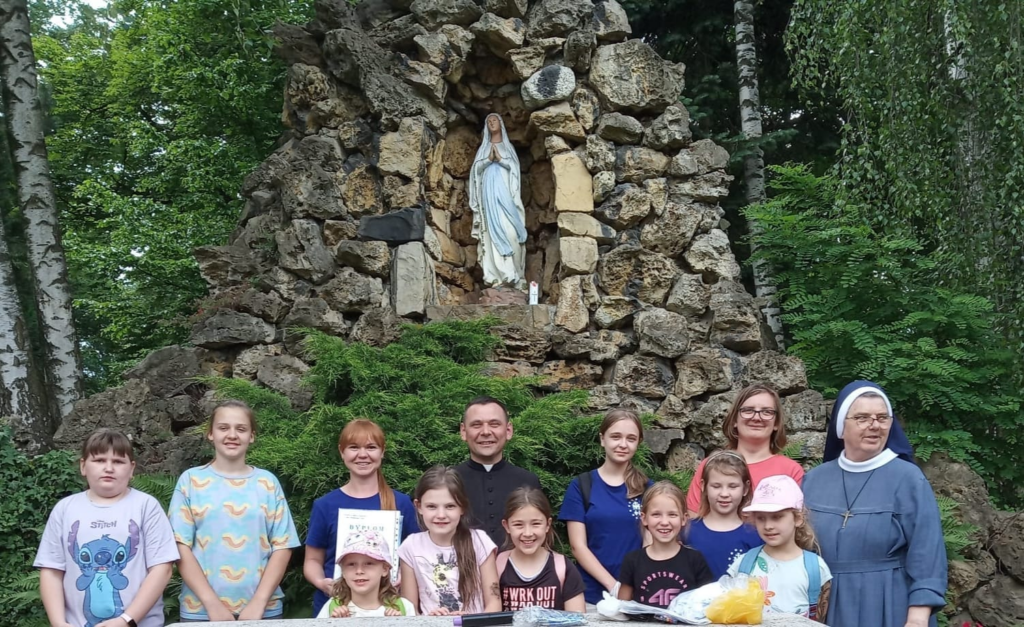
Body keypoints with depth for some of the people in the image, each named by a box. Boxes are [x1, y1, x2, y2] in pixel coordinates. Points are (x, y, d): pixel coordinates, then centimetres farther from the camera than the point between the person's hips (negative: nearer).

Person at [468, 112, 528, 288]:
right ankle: (496, 273, -14)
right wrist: (489, 159, -7)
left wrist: (500, 158, -9)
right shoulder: (483, 147, 21)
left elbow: (514, 166, 6)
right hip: (489, 192, 1)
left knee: (509, 228, -15)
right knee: (492, 229, -9)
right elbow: (477, 167, 9)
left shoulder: (508, 146, 18)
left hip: (505, 191, -1)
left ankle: (511, 271, -18)